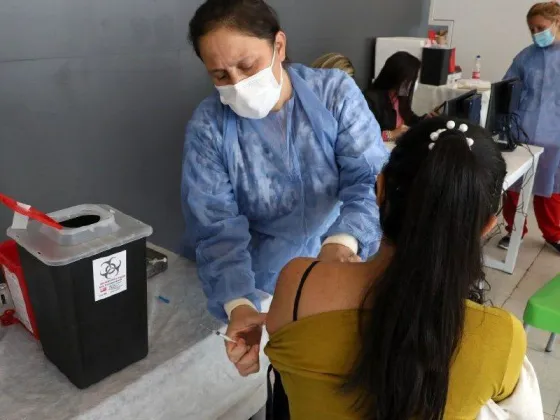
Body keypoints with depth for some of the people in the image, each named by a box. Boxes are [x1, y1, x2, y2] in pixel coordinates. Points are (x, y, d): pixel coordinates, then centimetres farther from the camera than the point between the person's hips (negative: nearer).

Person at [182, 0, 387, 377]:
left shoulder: (336, 93, -10)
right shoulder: (207, 126, -11)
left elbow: (372, 179, -17)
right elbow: (217, 230, -16)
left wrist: (342, 241, -38)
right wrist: (237, 305, -34)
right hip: (255, 282, 0)